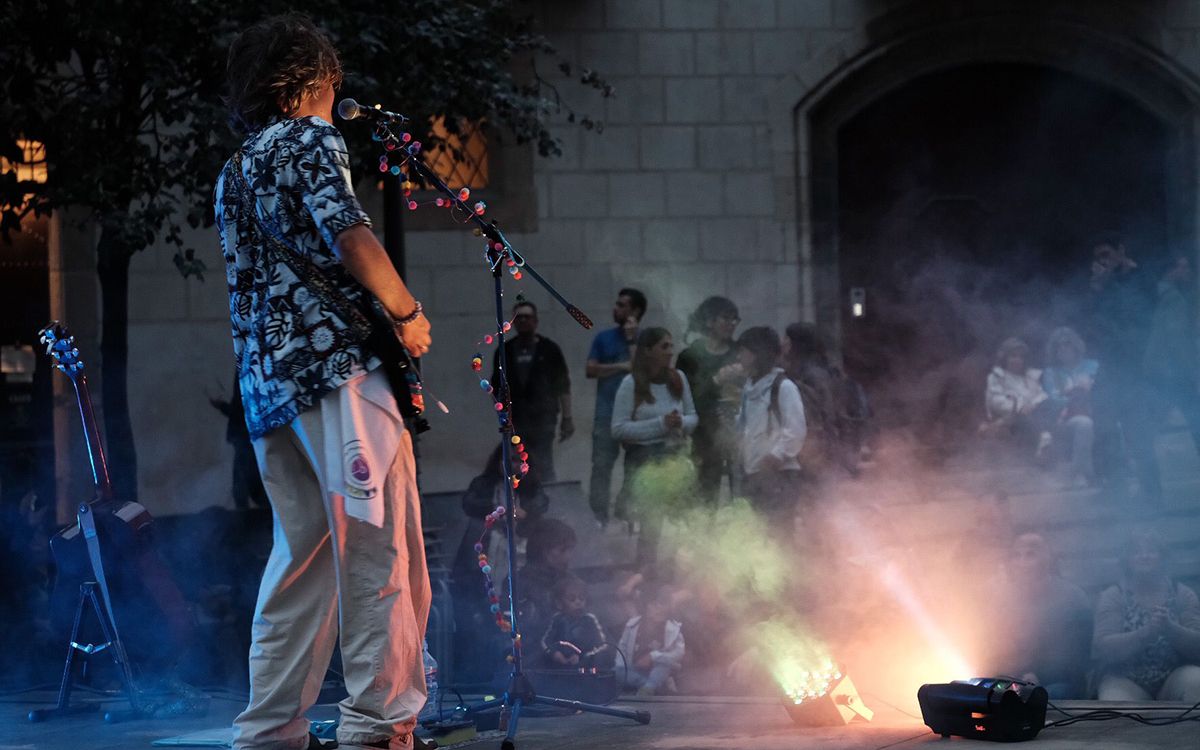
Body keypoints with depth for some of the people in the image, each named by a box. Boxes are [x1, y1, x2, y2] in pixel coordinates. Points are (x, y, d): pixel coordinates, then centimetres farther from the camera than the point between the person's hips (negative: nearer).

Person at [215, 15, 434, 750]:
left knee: (301, 556, 10)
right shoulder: (311, 139, 0)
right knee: (381, 552, -8)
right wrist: (407, 313, -5)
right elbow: (349, 234, -15)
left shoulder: (233, 173, 25)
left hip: (264, 381, 8)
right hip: (335, 362, -8)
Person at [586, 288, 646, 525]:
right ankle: (598, 516, 0)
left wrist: (632, 340, -12)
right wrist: (622, 366, -8)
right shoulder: (604, 338, 8)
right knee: (601, 466, -4)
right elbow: (590, 370, -1)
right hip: (607, 414, 1)